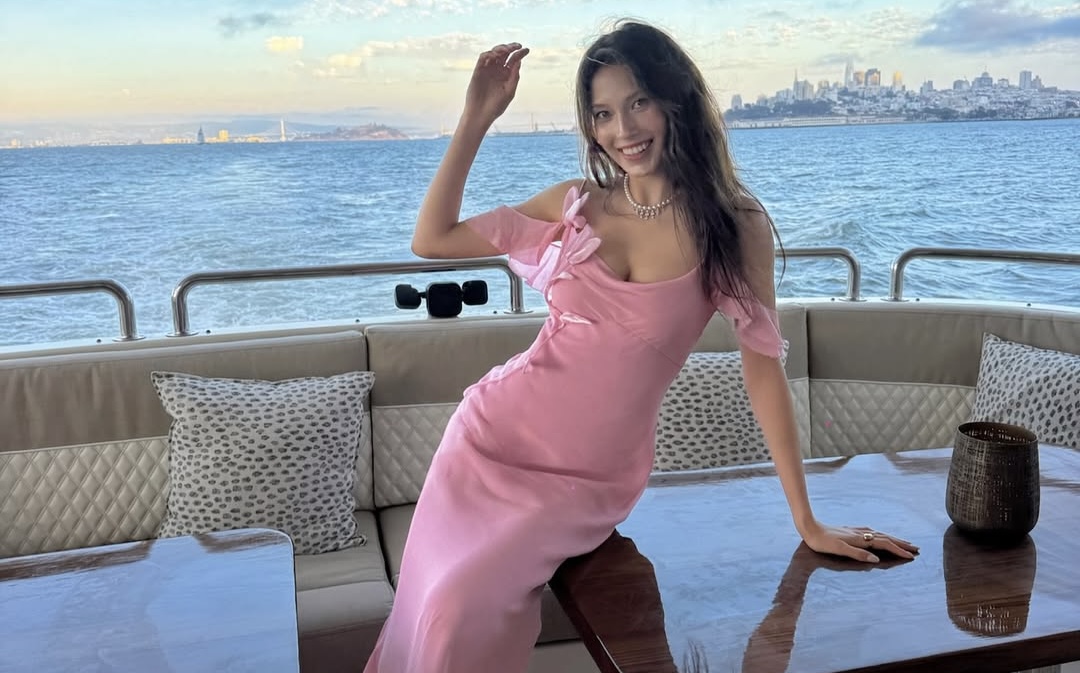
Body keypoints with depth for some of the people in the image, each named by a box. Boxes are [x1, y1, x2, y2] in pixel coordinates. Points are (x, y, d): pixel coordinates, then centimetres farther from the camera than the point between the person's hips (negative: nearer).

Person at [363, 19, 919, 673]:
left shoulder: (736, 225, -8)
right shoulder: (575, 203, 0)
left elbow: (764, 365, -6)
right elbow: (431, 239, 3)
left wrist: (808, 521, -6)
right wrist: (477, 118, -4)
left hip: (593, 477, -2)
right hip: (496, 434, 3)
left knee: (463, 612, -16)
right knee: (426, 609, 0)